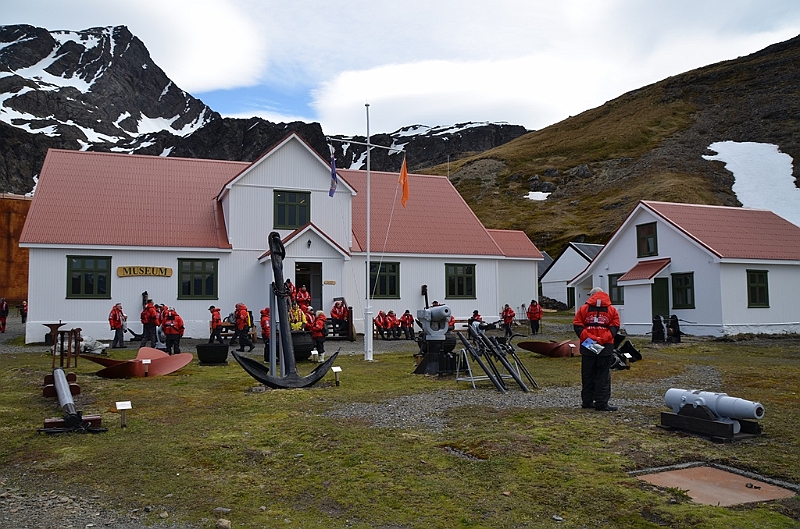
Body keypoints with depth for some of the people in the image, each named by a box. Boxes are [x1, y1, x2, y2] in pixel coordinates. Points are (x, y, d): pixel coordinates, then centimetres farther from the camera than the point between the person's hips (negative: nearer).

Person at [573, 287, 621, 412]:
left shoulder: (583, 308, 4)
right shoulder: (612, 310, 4)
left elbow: (577, 326, -4)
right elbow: (615, 327, -6)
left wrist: (587, 337, -9)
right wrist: (603, 339, -11)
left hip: (587, 347, 1)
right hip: (606, 348, -1)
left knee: (588, 375, 10)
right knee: (603, 376, 2)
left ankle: (587, 401, 16)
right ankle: (601, 403, -2)